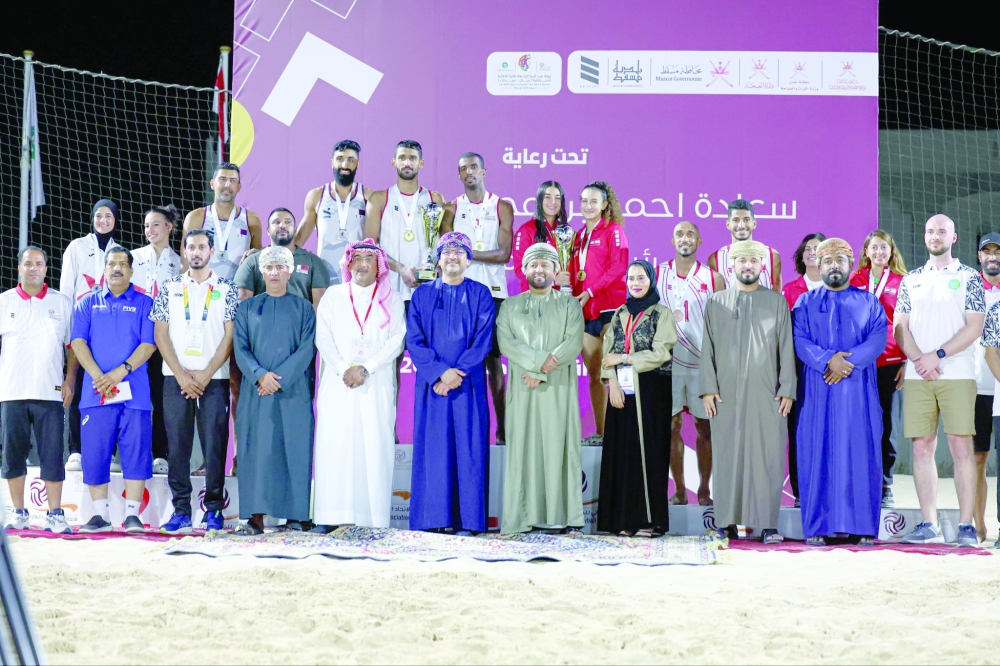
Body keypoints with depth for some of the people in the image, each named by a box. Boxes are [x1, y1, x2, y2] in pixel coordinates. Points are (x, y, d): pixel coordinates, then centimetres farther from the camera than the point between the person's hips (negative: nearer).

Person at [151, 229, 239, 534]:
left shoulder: (226, 289, 6)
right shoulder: (170, 288, 11)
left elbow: (230, 336, 0)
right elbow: (160, 334, 6)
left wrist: (205, 374, -8)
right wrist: (181, 375, -5)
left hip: (214, 378, -1)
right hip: (176, 377, 2)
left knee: (214, 443, -3)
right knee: (177, 443, 0)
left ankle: (214, 509, 4)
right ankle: (181, 511, 4)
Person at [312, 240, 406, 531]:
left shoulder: (391, 300, 12)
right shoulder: (333, 295, 14)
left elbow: (396, 341, 1)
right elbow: (323, 338, 5)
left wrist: (365, 368, -10)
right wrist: (344, 369, -9)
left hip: (377, 384, 0)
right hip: (338, 383, 1)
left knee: (375, 445, -6)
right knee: (334, 443, -7)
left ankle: (374, 517, -8)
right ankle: (330, 517, -9)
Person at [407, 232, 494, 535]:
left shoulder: (480, 295, 6)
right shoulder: (422, 294, 9)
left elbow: (483, 340, -3)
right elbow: (414, 340, 1)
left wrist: (457, 374, -13)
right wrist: (440, 372, -13)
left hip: (468, 384, -1)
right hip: (431, 384, 1)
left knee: (467, 450, -2)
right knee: (431, 450, -1)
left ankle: (466, 521, 0)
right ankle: (431, 519, 2)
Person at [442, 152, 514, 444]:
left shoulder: (502, 207, 8)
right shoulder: (451, 209, 11)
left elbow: (504, 253, -3)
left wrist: (469, 253, -12)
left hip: (493, 292, -1)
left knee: (493, 359, -2)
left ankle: (501, 427, 0)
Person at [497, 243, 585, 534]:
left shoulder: (569, 304, 10)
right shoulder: (510, 306, 13)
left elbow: (574, 343, -4)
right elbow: (506, 342, -2)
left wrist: (540, 371, -14)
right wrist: (540, 360, -16)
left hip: (559, 389, -1)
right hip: (522, 389, 1)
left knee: (558, 447, -4)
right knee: (522, 449, -3)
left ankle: (566, 516, -4)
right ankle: (521, 517, -3)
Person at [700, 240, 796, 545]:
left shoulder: (776, 301, 10)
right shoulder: (717, 302, 13)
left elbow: (786, 348, 7)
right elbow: (708, 348, 10)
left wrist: (787, 390, -1)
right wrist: (708, 389, 0)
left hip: (766, 393, -1)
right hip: (726, 392, 1)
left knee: (767, 457, -5)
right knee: (727, 455, 0)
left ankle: (767, 524, -3)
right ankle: (729, 522, 4)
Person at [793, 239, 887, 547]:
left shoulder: (869, 302, 12)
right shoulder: (805, 303, 12)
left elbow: (878, 340, -2)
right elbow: (799, 341, -2)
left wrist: (849, 362, -17)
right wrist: (828, 360, -19)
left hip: (858, 392, 0)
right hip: (818, 392, 0)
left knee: (860, 455, -3)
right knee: (818, 455, -4)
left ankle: (863, 527, 0)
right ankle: (817, 527, -2)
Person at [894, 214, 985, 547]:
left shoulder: (969, 277, 5)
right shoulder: (911, 280, 15)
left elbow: (974, 327, -3)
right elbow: (900, 326, 10)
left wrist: (938, 355, -12)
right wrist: (920, 360, -7)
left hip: (957, 373, -3)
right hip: (917, 375, 3)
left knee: (961, 446, -6)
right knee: (922, 448, 2)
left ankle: (966, 526, -4)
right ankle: (929, 525, 7)